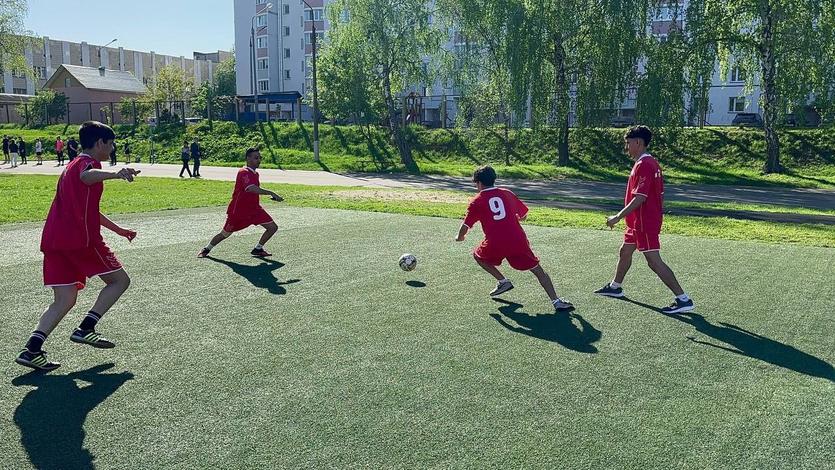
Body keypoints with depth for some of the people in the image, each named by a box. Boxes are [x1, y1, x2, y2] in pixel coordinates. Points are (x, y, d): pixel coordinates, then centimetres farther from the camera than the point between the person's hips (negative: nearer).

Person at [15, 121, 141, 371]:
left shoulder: (72, 165, 27)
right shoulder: (88, 162, -3)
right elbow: (86, 176, -32)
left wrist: (118, 229, 41)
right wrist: (116, 174, -52)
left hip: (54, 239, 9)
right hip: (81, 238, -9)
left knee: (64, 300, 9)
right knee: (119, 280, 5)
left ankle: (32, 349, -4)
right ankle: (85, 329, -3)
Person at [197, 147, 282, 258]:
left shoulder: (255, 173, 7)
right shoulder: (244, 173, -21)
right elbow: (252, 189, -39)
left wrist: (270, 195, 9)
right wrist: (271, 193, -43)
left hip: (254, 208, 7)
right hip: (237, 210, -7)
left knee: (273, 227, -4)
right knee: (225, 234, 8)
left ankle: (258, 249, 13)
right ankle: (206, 249, 33)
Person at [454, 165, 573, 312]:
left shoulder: (476, 202, 7)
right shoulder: (507, 193, 16)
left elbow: (465, 227, 6)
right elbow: (524, 215, 23)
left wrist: (459, 237, 27)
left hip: (495, 244, -2)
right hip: (518, 240, 2)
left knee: (478, 255, 28)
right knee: (538, 270, 8)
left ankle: (502, 281, 18)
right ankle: (556, 301, -6)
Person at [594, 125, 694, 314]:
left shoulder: (643, 165, -20)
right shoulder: (652, 163, 12)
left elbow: (639, 198, -25)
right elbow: (660, 195, 16)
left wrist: (618, 217, -22)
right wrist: (658, 215, 23)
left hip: (645, 222, -11)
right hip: (639, 222, 11)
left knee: (654, 261, -9)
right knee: (625, 251, 22)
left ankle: (683, 300, -6)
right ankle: (615, 287, 40)